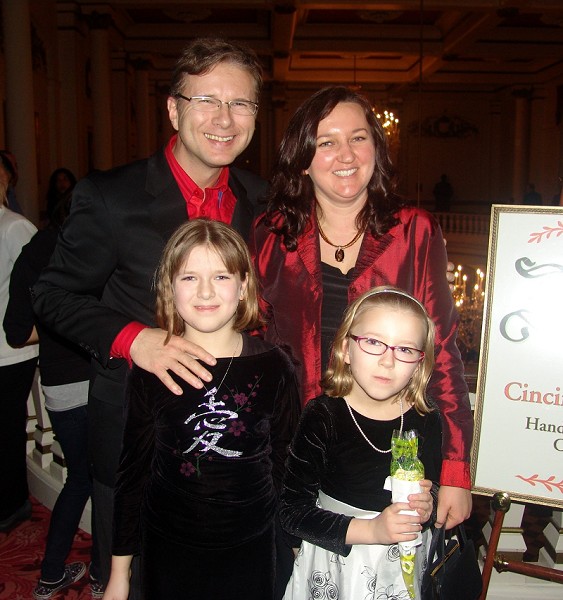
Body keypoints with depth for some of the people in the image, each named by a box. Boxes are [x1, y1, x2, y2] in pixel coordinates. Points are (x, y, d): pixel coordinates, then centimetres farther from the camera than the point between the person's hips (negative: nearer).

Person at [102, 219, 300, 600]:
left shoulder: (273, 367, -9)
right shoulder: (151, 369, -8)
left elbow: (286, 464, 0)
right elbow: (133, 472, -1)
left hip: (250, 553, 0)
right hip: (167, 551, 1)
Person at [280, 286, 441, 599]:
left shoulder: (426, 420, -9)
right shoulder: (323, 416, -19)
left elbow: (434, 490, 6)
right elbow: (293, 511, -19)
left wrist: (426, 509, -16)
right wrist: (370, 530, -25)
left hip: (402, 567, 3)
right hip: (334, 567, -3)